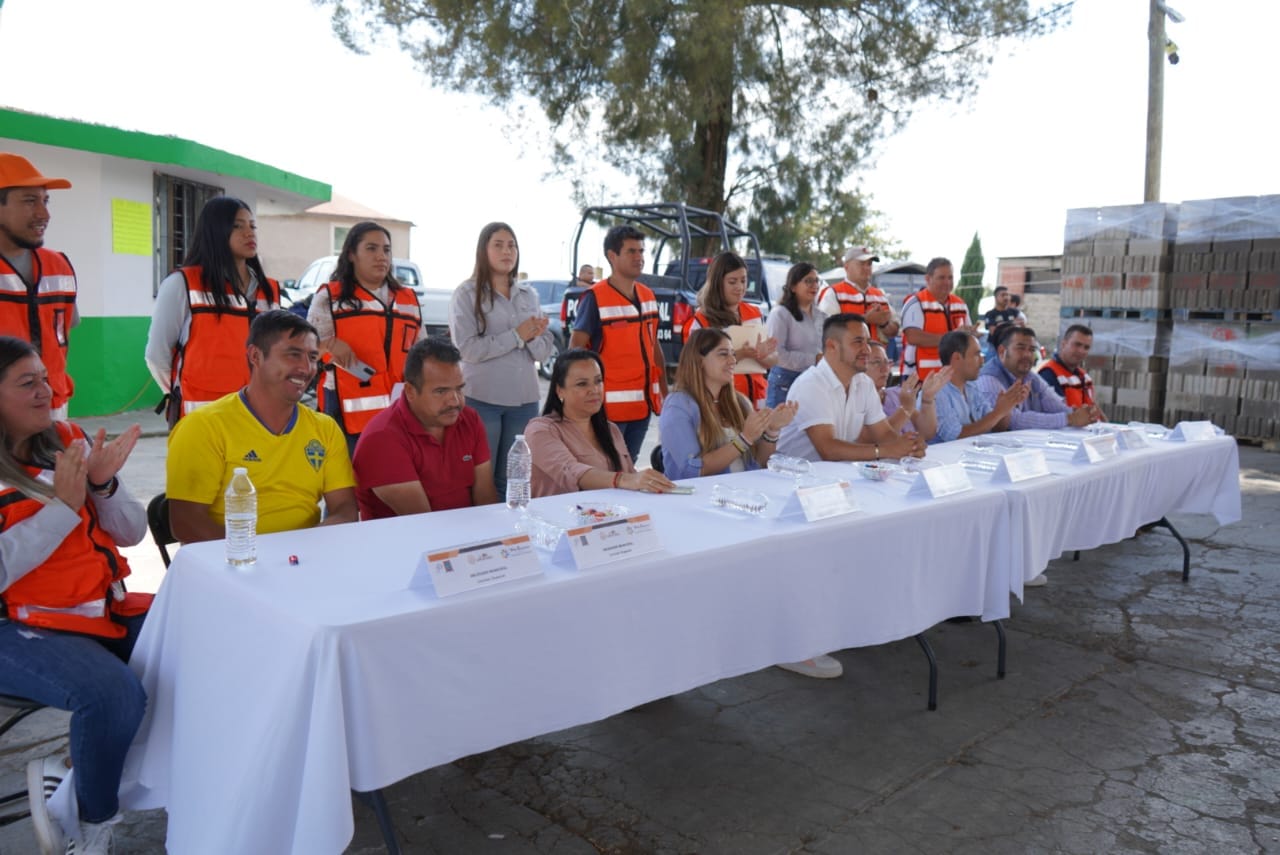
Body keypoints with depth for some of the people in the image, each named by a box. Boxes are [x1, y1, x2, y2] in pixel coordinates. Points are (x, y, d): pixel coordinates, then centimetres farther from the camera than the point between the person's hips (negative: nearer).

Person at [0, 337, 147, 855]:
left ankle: (69, 783, 0)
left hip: (106, 610, 7)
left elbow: (132, 533, 10)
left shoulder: (67, 440, 9)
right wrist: (63, 505, -19)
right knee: (114, 694, -32)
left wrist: (103, 485, -8)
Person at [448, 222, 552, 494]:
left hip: (524, 400, 4)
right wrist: (517, 336, -15)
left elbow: (546, 351, 9)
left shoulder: (529, 294, 11)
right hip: (482, 399, -4)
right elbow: (468, 349, -14)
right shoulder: (467, 294, -2)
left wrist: (533, 337, -13)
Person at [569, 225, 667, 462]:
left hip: (643, 404, 7)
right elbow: (575, 350, -11)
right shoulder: (594, 298, -10)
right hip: (609, 407, -7)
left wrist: (665, 392, 15)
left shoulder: (648, 296, 11)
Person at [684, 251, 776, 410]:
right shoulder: (701, 321, -5)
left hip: (756, 399, 5)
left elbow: (773, 359, 12)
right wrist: (737, 356, -23)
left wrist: (762, 356, -12)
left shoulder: (755, 314, 10)